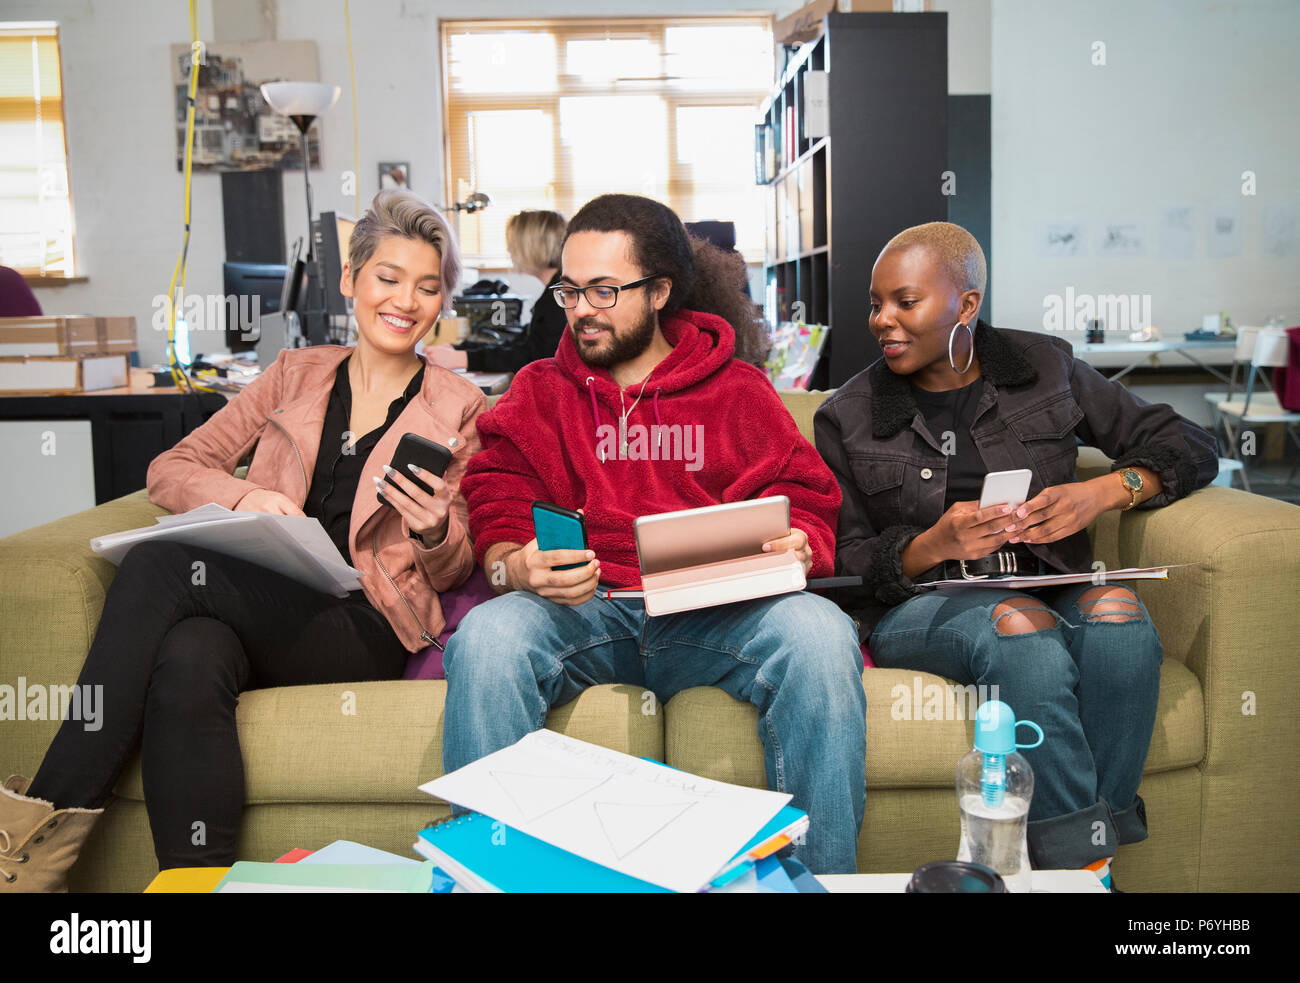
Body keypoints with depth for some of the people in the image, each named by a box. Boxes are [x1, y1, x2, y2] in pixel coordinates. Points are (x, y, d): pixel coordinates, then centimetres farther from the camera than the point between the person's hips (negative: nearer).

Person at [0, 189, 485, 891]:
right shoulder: (296, 373, 18)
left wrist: (433, 531, -15)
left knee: (156, 565, -27)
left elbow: (450, 573, 10)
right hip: (258, 602, 3)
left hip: (364, 627, -3)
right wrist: (242, 496, -9)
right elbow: (169, 470, 14)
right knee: (189, 659, -35)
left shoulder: (457, 409, 10)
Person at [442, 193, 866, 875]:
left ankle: (818, 876, -16)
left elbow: (803, 498, 12)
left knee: (821, 633, -31)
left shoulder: (738, 390, 18)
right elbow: (495, 514, 8)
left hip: (712, 614, 0)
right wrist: (514, 567, -16)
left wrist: (798, 546, -13)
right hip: (581, 609, 0)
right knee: (484, 638, -33)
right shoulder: (538, 391, 19)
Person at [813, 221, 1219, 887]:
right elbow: (845, 562, 1)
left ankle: (1094, 850, -22)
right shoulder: (847, 417, 5)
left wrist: (1104, 492, -12)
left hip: (1049, 590, 2)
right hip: (917, 606, -2)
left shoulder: (1044, 368, 8)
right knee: (1020, 625, -34)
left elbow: (1189, 446, 9)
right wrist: (935, 545, -18)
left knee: (1116, 609, -31)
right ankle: (1081, 864, -26)